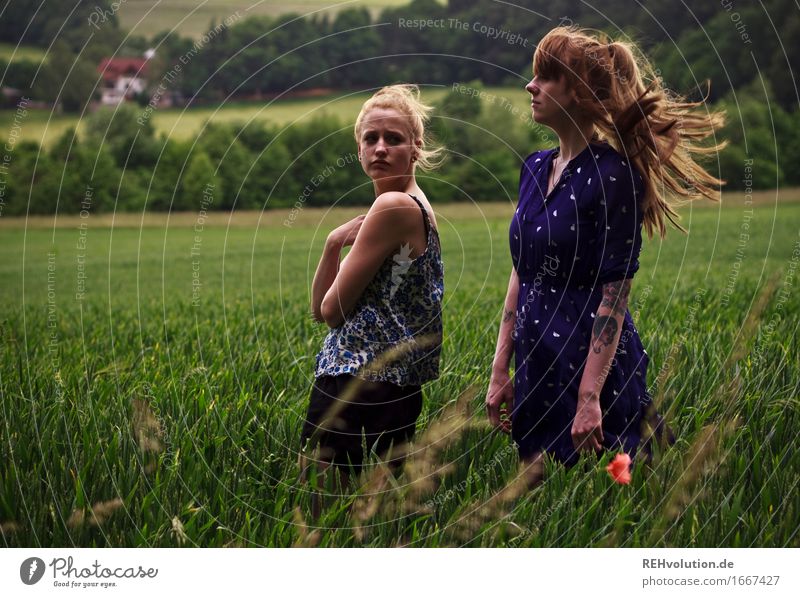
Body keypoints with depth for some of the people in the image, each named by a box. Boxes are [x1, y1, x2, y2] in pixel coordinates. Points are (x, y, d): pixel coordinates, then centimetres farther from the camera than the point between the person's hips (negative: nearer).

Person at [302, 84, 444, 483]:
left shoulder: (394, 207, -14)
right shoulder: (416, 206, 16)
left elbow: (333, 310, -11)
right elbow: (320, 309, 13)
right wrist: (333, 245, -2)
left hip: (361, 387, -10)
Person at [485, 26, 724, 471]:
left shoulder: (612, 175, -13)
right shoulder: (536, 168, 9)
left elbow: (614, 292, -16)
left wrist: (590, 396, -20)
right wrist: (501, 371, 11)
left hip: (591, 365, -7)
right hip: (538, 367, 7)